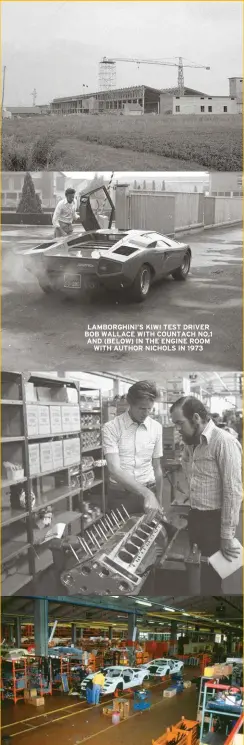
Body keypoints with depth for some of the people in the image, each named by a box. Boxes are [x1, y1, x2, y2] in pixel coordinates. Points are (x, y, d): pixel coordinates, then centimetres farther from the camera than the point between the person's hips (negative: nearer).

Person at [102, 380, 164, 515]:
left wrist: (159, 500, 13)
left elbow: (157, 468, 11)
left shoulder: (156, 428, 1)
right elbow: (114, 469, -21)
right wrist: (146, 493, -29)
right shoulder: (111, 428, -11)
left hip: (149, 492, 3)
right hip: (120, 495, -3)